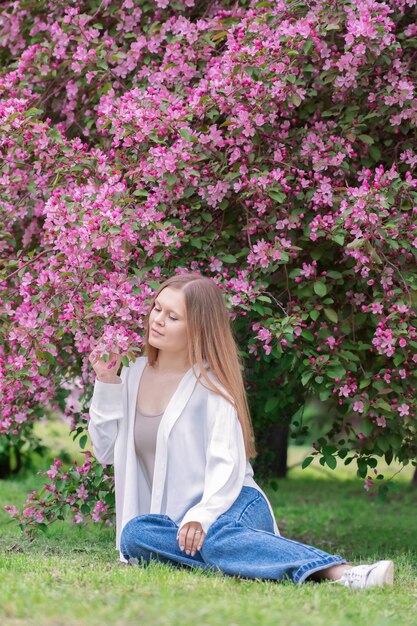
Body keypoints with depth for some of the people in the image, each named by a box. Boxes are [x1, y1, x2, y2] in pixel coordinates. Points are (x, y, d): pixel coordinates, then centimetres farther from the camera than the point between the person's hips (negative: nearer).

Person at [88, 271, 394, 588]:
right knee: (134, 533, -33)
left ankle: (342, 573, -52)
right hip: (177, 522, 4)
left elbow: (226, 465, -11)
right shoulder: (133, 374, 15)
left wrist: (203, 516, -28)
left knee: (218, 537, -41)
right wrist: (106, 384, 7)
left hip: (232, 504, -4)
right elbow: (106, 450, 17)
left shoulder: (210, 384, -2)